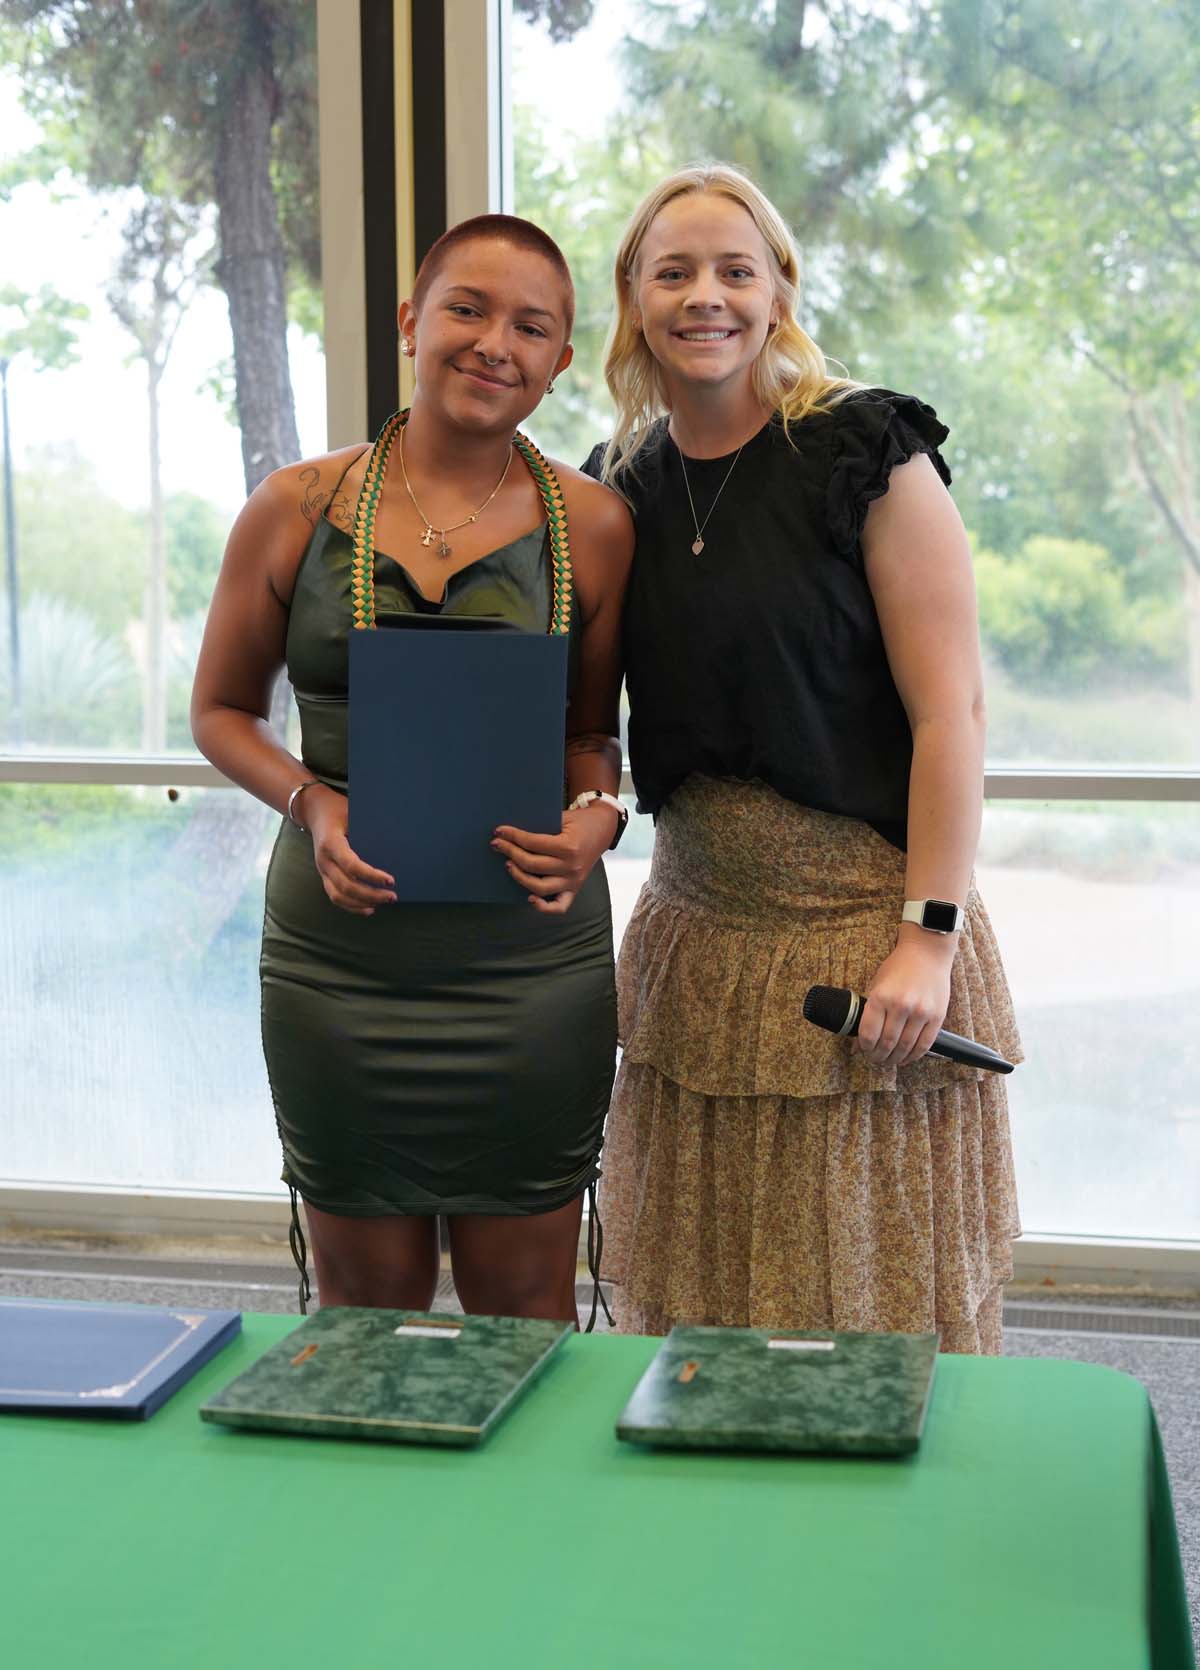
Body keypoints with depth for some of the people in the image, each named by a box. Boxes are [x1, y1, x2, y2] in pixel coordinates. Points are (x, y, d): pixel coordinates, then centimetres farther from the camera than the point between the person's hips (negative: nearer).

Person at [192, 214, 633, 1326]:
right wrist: (313, 806, -10)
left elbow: (593, 731, 11)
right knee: (366, 1305, 13)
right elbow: (221, 708, 9)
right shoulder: (296, 508, 0)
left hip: (531, 964, 0)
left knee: (523, 1311, 10)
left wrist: (595, 816, -11)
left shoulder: (590, 525, 1)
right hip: (338, 959, 0)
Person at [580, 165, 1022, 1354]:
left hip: (861, 934, -5)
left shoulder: (866, 454, -6)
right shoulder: (620, 485, 10)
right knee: (700, 1313, 10)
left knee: (878, 1304, 3)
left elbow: (950, 706, -10)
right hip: (693, 940, 5)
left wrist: (929, 935, -16)